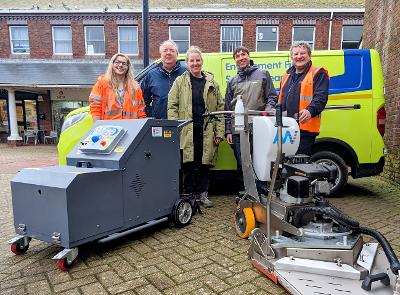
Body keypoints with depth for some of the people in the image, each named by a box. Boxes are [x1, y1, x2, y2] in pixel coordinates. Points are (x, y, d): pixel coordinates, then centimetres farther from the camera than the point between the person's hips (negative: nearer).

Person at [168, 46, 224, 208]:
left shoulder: (212, 83, 13)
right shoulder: (180, 81, 8)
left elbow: (220, 108, 9)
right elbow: (172, 106, 2)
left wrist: (219, 132, 1)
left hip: (207, 131, 2)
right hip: (186, 131, -2)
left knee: (204, 163, 7)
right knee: (187, 164, 1)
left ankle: (202, 194, 20)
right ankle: (187, 195, 15)